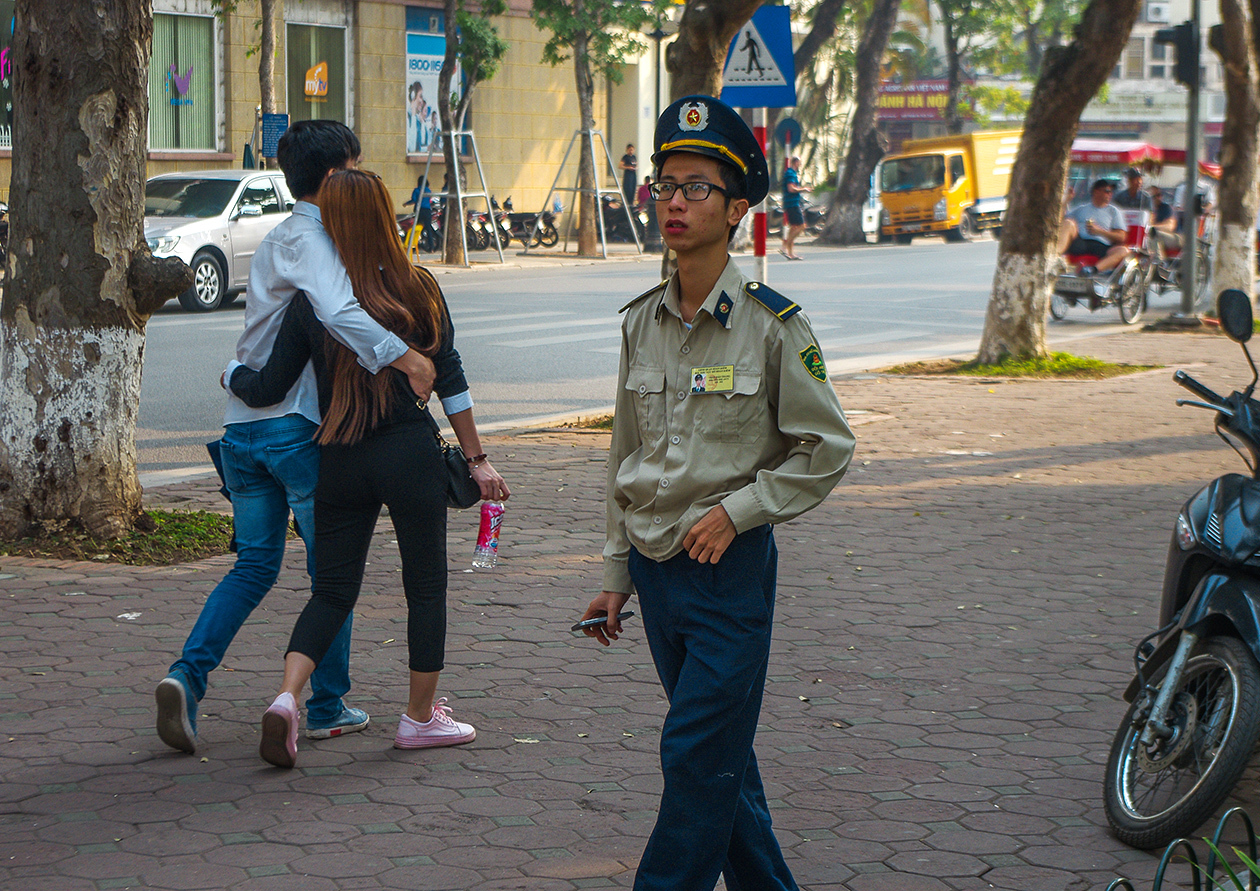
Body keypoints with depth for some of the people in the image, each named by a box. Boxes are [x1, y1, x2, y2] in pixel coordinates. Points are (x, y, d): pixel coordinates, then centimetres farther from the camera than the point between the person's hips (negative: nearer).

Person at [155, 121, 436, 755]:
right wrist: (406, 358, -30)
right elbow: (338, 312, -30)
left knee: (255, 563, 13)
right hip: (298, 424, -8)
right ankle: (327, 707, 11)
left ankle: (187, 674, -5)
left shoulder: (282, 238, 20)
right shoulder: (309, 238, -11)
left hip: (244, 425, 8)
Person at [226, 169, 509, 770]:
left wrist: (231, 375, 22)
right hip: (411, 456, -2)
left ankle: (286, 698, -8)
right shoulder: (419, 291, -4)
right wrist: (477, 458, 3)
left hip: (341, 464, 2)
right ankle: (421, 716, 18)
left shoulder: (310, 303, -3)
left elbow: (268, 388, 0)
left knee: (332, 590, 11)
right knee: (426, 585, 12)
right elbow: (450, 381, -3)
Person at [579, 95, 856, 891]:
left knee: (699, 757, -6)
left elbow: (827, 448, -6)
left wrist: (735, 510, -14)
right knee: (722, 757, 13)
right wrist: (618, 574, 15)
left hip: (730, 566, -6)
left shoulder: (772, 325, -9)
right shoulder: (643, 323, 7)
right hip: (657, 567, 6)